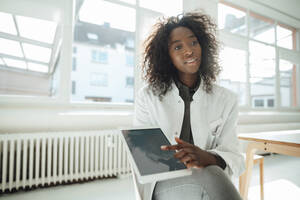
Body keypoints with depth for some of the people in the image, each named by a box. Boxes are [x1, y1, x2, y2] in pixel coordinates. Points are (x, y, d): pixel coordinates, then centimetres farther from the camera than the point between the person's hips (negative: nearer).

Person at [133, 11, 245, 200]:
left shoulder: (227, 100, 2)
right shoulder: (148, 96, -3)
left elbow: (234, 157, -3)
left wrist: (208, 158, -28)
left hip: (210, 178, 4)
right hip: (162, 184, -3)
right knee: (210, 176, -32)